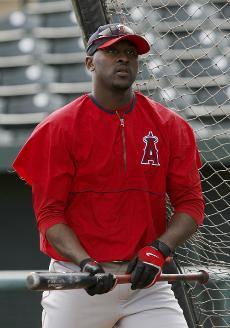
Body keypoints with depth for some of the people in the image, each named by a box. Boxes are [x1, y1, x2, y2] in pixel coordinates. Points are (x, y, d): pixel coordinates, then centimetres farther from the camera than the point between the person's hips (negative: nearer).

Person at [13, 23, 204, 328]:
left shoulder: (170, 126, 4)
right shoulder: (59, 128, -2)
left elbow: (190, 204, 2)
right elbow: (49, 214, -5)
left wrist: (158, 250, -15)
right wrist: (85, 263, -20)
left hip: (144, 278, 1)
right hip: (76, 280, -1)